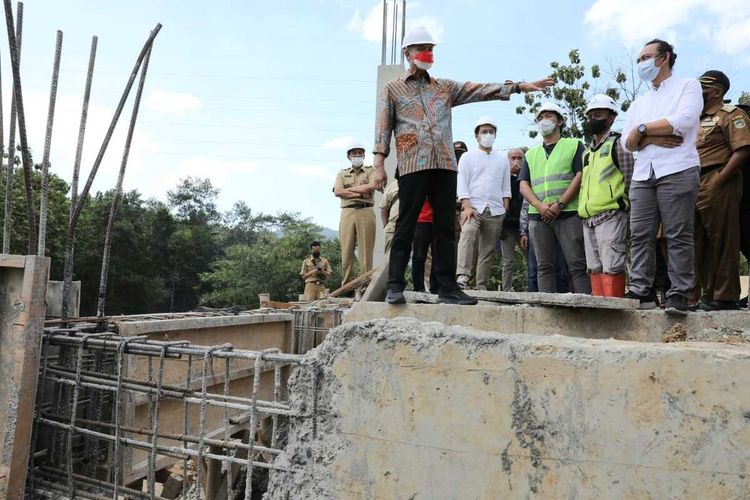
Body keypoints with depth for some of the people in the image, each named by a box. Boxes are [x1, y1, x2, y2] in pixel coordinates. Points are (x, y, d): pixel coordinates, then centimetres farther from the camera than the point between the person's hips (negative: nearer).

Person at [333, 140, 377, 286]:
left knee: (366, 251, -6)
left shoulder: (370, 171, 15)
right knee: (346, 251, -3)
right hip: (347, 213, 2)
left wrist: (349, 189, -1)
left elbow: (372, 186, -6)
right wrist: (361, 193, -4)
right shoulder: (342, 174, 20)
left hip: (366, 212, -1)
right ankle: (347, 286, 1)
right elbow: (337, 192, 2)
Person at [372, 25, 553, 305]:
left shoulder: (445, 88, 21)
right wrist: (379, 166, -4)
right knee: (405, 227, -5)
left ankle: (448, 288, 6)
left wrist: (520, 86, 5)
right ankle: (395, 287, 0)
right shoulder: (393, 89, 12)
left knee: (445, 228, 2)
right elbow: (383, 128, 5)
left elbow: (481, 90, 14)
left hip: (445, 166, 4)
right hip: (412, 166, -4)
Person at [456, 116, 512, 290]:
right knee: (468, 235, -31)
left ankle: (481, 286, 6)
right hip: (473, 207, -3)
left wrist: (505, 211, 6)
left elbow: (506, 187, 17)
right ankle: (462, 276, -40)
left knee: (488, 251, 2)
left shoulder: (503, 159, 19)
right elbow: (462, 183, 0)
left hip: (495, 211, 4)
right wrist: (467, 206, -13)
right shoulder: (467, 157, 10)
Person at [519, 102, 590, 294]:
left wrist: (560, 204, -12)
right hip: (537, 216, 4)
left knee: (577, 265, -6)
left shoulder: (574, 145, 12)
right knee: (544, 266, 1)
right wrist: (540, 206, -7)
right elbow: (524, 185, 12)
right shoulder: (531, 154, 23)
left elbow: (580, 176, -1)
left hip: (569, 213, -3)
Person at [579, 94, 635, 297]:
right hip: (588, 219, 8)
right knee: (595, 269, 8)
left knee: (611, 267, -9)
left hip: (610, 216, -7)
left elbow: (630, 182, -5)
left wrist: (625, 211, -10)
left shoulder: (617, 144, 1)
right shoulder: (588, 150, 22)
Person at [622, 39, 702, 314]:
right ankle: (641, 291, -1)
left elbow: (684, 121, -11)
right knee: (640, 235, -2)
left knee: (678, 236, -6)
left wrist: (642, 129, -1)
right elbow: (627, 142, 11)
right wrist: (653, 139, -8)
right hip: (642, 175, 5)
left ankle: (679, 294, -4)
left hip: (678, 171, -5)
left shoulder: (688, 86, 9)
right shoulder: (638, 103, 24)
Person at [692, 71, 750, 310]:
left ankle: (725, 296, 0)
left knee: (722, 242, -5)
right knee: (700, 244, 9)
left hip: (717, 186, -8)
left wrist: (719, 180, -20)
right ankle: (707, 295, 16)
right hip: (693, 187, 8)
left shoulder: (730, 114, 0)